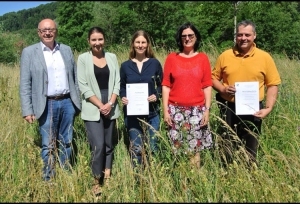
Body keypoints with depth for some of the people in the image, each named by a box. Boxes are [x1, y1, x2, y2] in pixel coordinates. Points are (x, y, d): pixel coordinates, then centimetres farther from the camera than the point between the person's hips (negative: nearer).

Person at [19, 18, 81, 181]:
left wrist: (78, 102, 10)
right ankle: (48, 179, 17)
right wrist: (27, 111, -9)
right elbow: (25, 84, -3)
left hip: (68, 102, 3)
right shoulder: (29, 52, -1)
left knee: (67, 143, 12)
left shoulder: (66, 50, 9)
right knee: (48, 146, 3)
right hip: (47, 105, -3)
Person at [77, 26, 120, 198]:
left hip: (110, 108, 3)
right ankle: (97, 182, 8)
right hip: (93, 110, -3)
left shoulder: (112, 57, 8)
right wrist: (100, 105, -12)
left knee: (109, 145, 10)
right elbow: (83, 86, -6)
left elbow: (117, 83, 5)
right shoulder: (83, 58, 0)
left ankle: (107, 178, 23)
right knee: (98, 146, -9)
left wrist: (110, 103, -9)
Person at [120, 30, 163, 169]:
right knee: (136, 148, 3)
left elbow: (161, 85, 7)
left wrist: (156, 96, -12)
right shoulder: (125, 65, 5)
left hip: (152, 112, 0)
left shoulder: (155, 63, 3)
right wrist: (123, 97, -10)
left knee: (152, 148, 7)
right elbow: (121, 87, 10)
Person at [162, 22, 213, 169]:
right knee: (176, 147, 3)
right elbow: (166, 85, 2)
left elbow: (207, 86, 4)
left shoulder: (202, 58, 5)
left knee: (194, 148, 4)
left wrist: (207, 109, -3)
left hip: (197, 110, 0)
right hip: (175, 110, 0)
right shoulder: (171, 58, 4)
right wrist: (165, 110, -3)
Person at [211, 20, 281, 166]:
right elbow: (213, 78, 9)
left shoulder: (265, 57, -1)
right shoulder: (225, 56, 1)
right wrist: (222, 89, -11)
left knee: (250, 148, 10)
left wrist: (268, 108, -10)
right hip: (229, 108, 1)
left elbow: (273, 84, 1)